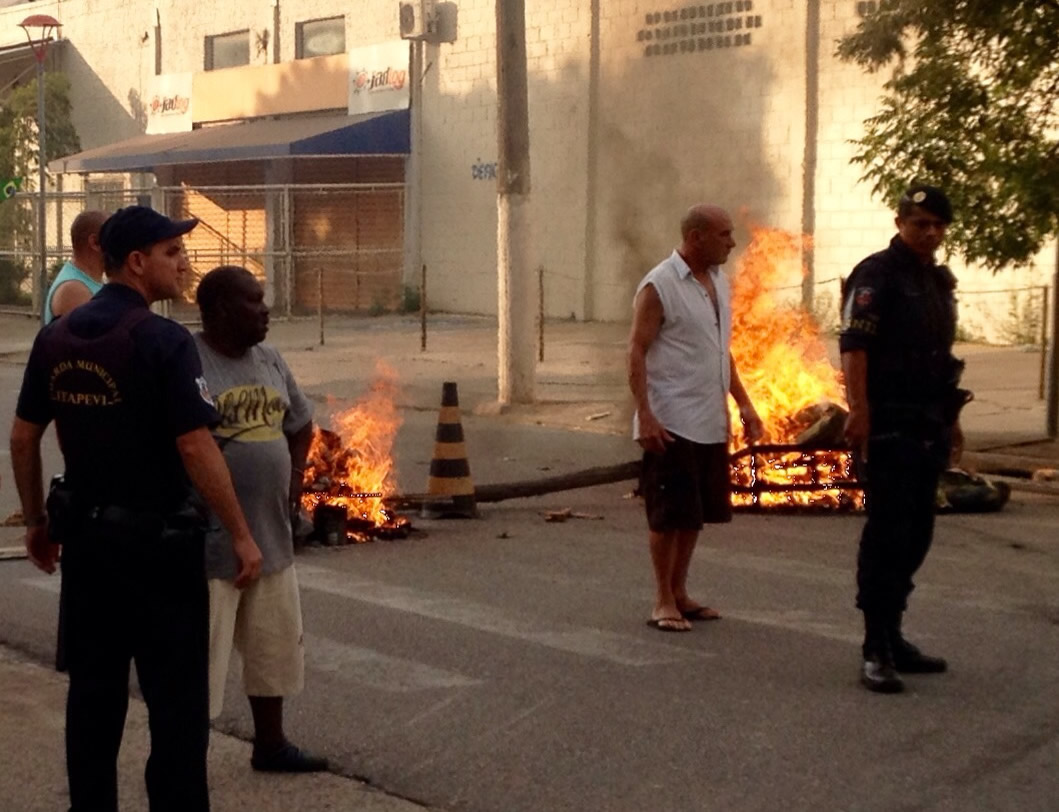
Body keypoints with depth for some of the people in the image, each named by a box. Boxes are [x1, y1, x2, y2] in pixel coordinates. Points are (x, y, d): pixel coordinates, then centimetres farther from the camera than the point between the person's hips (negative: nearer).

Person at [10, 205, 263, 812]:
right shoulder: (163, 340, -17)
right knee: (176, 696, 5)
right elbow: (195, 448, -20)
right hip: (158, 540, -6)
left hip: (85, 535, 7)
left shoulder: (55, 337, 4)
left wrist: (37, 521, 20)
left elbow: (23, 437, 9)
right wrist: (242, 535, -13)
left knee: (94, 690, 16)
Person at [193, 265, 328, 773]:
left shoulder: (269, 362, 10)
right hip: (208, 541, -8)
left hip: (270, 535, 8)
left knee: (274, 645, 18)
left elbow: (301, 424, 24)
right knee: (196, 656, -1)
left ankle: (271, 744, 34)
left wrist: (294, 478, 13)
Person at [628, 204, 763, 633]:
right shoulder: (659, 286, -11)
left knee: (697, 513, 12)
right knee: (669, 515, -2)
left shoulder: (718, 282, 13)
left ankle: (679, 593, 23)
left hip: (711, 423, 8)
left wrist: (743, 403, 16)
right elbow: (636, 352, -13)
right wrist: (645, 415, -20)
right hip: (672, 423, -8)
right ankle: (663, 602, 8)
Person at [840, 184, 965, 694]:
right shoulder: (877, 275, -8)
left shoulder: (940, 281, 18)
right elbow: (853, 346, -17)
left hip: (927, 427, 8)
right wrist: (858, 412, -26)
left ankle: (892, 638, 22)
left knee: (915, 536, 12)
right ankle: (877, 651, -5)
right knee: (887, 532, -9)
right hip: (887, 426, -8)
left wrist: (951, 419, 22)